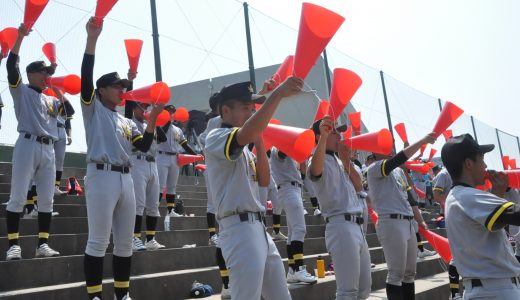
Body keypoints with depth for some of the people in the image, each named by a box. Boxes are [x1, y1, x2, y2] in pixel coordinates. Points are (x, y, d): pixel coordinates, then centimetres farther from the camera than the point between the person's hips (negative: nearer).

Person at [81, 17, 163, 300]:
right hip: (102, 176, -6)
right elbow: (86, 77, -9)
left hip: (126, 179, 6)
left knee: (125, 243, 9)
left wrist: (152, 119, 1)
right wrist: (92, 39, -16)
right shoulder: (93, 109, 6)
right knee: (98, 242, -6)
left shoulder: (127, 121, 22)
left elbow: (144, 146, 11)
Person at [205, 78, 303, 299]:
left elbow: (263, 181, 15)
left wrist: (259, 143, 7)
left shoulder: (243, 148, 21)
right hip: (240, 229, -10)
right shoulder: (216, 137, -7)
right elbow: (247, 134, -29)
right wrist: (277, 94, -29)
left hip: (259, 228, 10)